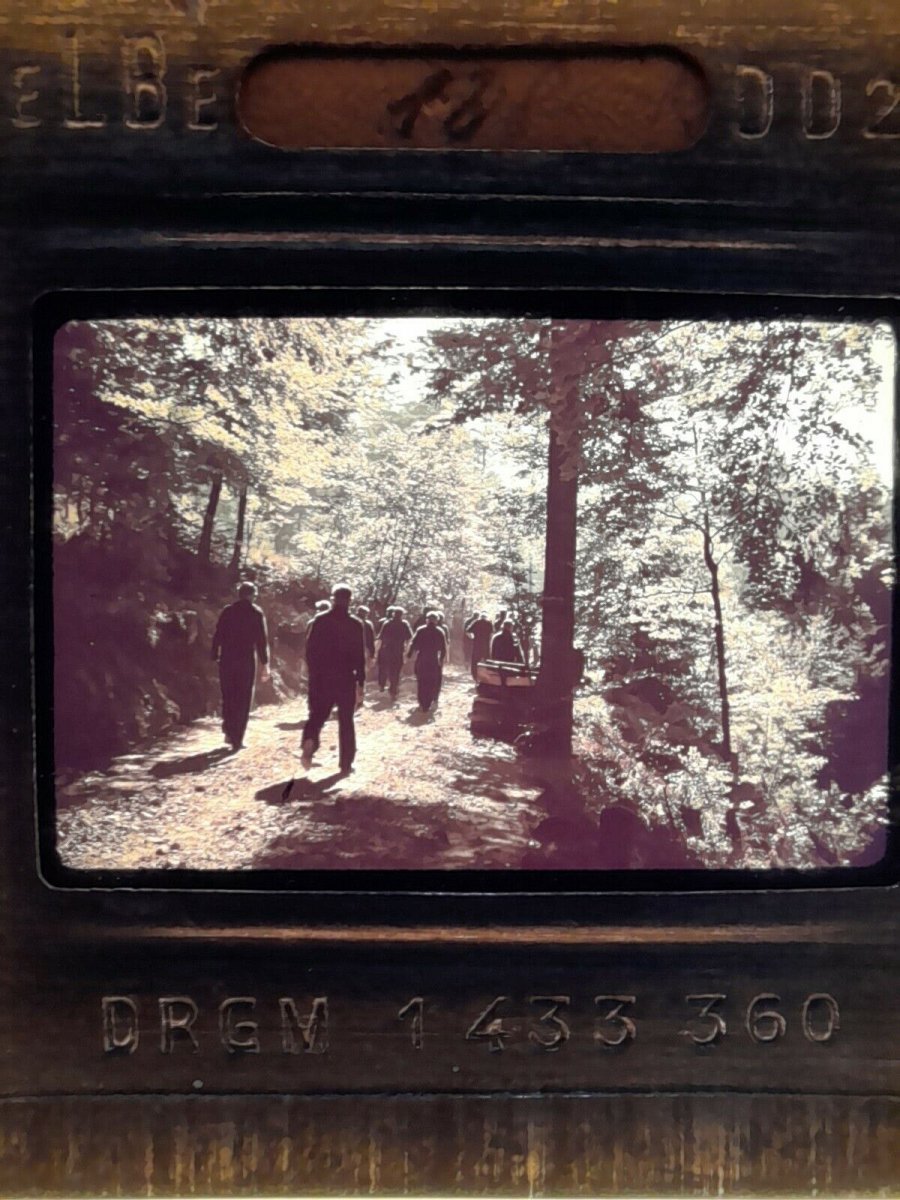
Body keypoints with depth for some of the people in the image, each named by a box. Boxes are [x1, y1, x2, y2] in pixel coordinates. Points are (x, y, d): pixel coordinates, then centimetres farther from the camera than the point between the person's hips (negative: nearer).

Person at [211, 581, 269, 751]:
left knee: (228, 697, 15)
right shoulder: (256, 613, -1)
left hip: (227, 660, 2)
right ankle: (237, 738, -2)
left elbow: (217, 636, 2)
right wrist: (265, 662, 0)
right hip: (247, 661, -2)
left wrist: (215, 657, 6)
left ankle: (229, 731, 10)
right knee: (243, 700, 3)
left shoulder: (227, 612, 5)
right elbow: (262, 640, -4)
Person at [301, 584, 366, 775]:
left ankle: (309, 741, -20)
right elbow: (360, 656, -6)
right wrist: (360, 683, 0)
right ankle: (346, 764, 9)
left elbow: (310, 650, 0)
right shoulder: (355, 625, -5)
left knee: (317, 715, 11)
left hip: (321, 678, 1)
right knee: (346, 721, 8)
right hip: (346, 679, -1)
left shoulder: (320, 621, 0)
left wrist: (313, 673, 11)